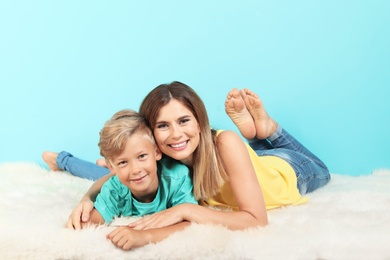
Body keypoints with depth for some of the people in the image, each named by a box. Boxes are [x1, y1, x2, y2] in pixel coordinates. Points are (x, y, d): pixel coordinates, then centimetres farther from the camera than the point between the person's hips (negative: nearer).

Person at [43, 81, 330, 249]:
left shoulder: (226, 143, -46)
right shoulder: (158, 160, -33)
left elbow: (257, 220, -48)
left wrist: (184, 210, -53)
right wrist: (87, 199, -37)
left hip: (290, 170, -3)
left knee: (320, 172, 31)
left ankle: (264, 127, 29)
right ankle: (258, 130, 32)